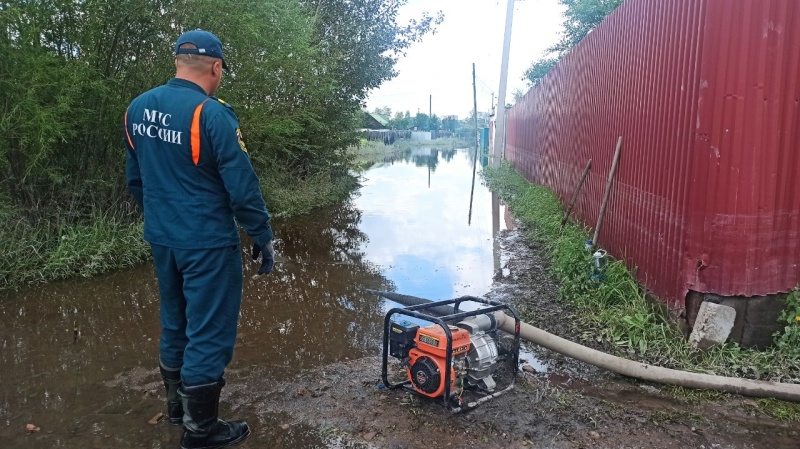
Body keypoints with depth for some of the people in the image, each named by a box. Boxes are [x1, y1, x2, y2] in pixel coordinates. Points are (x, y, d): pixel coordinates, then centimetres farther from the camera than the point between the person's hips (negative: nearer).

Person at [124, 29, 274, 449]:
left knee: (175, 321, 22)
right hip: (207, 242, -8)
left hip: (160, 238, 8)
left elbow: (135, 179, 13)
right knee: (209, 330, 3)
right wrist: (263, 238, -9)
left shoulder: (137, 109, 5)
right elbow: (242, 186, -19)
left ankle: (178, 400, 39)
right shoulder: (212, 113, -19)